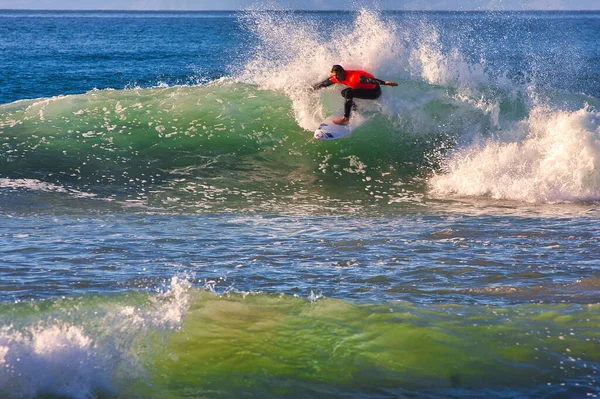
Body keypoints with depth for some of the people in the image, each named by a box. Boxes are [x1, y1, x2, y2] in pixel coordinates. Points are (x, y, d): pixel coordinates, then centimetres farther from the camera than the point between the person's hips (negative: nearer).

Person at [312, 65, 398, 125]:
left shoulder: (353, 77, -31)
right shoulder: (336, 78, -6)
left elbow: (368, 79, -41)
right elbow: (324, 83, 9)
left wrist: (385, 83, -50)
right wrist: (312, 88, 19)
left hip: (374, 91, -9)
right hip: (365, 88, 9)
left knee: (348, 93, -24)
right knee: (344, 93, 12)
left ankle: (346, 119, -23)